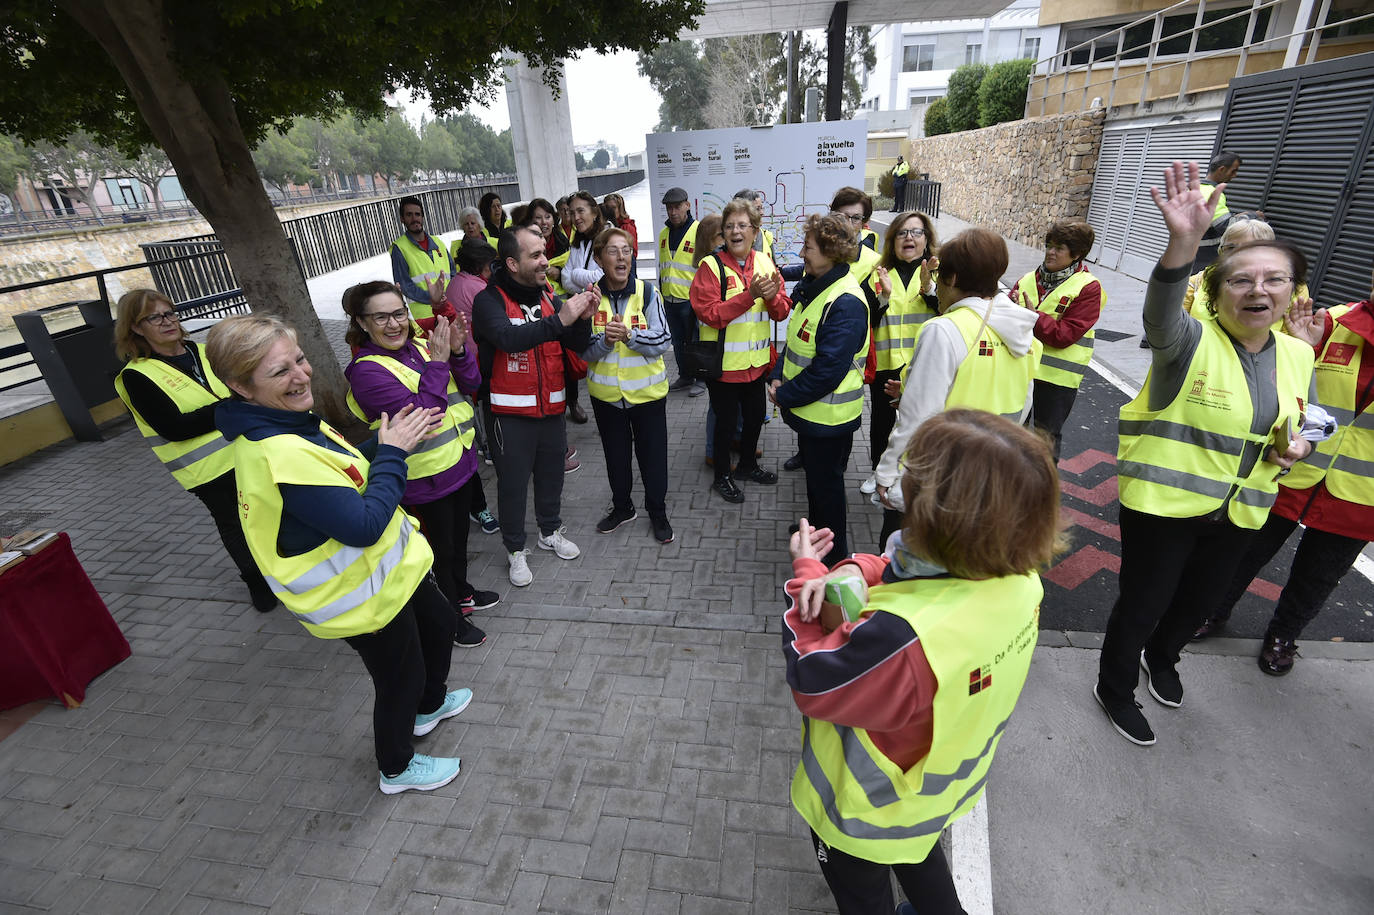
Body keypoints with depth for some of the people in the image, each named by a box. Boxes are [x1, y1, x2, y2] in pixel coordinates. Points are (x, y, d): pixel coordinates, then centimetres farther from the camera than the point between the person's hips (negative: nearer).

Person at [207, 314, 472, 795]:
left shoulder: (287, 424, -3)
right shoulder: (276, 455, -33)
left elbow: (347, 471, 12)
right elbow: (364, 525, -32)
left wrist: (387, 440, -4)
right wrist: (392, 451, -23)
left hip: (385, 567, 9)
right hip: (363, 597, -9)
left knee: (439, 624, 29)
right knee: (399, 681, 14)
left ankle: (430, 705, 56)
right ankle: (397, 769, 44)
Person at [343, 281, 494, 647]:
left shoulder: (419, 346, 0)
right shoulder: (367, 371, -19)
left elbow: (470, 384, -1)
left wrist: (458, 350, -18)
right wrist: (437, 362, -29)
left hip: (460, 462, 7)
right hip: (425, 479, -7)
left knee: (459, 535, 25)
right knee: (440, 548, 11)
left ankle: (462, 592, 49)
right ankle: (451, 617, 33)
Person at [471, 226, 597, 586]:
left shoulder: (548, 296, 5)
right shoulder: (489, 300, -12)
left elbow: (576, 345, 1)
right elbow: (509, 338, -31)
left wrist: (583, 318, -18)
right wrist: (558, 320, -39)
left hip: (552, 405, 5)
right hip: (511, 411, -5)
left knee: (551, 474, 18)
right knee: (513, 482, 6)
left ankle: (550, 531, 41)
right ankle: (516, 549, 25)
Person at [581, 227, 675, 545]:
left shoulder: (647, 292, -7)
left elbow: (663, 340, -12)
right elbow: (583, 351, -3)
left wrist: (629, 335, -26)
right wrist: (604, 340, -23)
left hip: (647, 391, -2)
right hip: (606, 394, 2)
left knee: (653, 455, 8)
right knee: (616, 455, 18)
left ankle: (658, 513, 29)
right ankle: (622, 507, 40)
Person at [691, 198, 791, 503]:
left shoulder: (764, 262, 4)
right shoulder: (711, 266, -12)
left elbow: (782, 312, 4)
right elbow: (710, 314, -22)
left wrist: (772, 297, -19)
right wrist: (750, 295, -28)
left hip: (756, 360, 5)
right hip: (724, 363, -5)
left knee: (755, 416, 20)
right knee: (726, 420, 9)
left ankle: (748, 465, 44)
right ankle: (722, 476, 30)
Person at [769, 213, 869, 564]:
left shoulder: (845, 304, -26)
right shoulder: (814, 286, 6)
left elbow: (827, 371, -29)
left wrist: (785, 395, -18)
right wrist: (778, 376, -1)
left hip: (828, 415, -9)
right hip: (808, 410, 9)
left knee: (826, 482, 7)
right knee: (814, 473, 25)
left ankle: (834, 555, 27)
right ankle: (815, 527, 48)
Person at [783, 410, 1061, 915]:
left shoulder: (906, 640, -48)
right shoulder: (1016, 579, -24)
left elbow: (813, 684, -30)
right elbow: (925, 576, -6)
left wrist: (807, 575, -21)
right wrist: (861, 571, -25)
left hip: (869, 812, -6)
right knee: (917, 859, 39)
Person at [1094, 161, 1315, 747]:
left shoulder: (1297, 356, 4)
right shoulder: (1190, 341, -16)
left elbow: (1297, 426, 17)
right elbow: (1160, 312, -41)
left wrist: (1295, 447, -7)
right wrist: (1184, 241, -58)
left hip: (1238, 512, 6)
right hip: (1162, 502, -6)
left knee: (1201, 599, 25)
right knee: (1143, 603, 7)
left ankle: (1161, 657, 55)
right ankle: (1114, 688, 31)